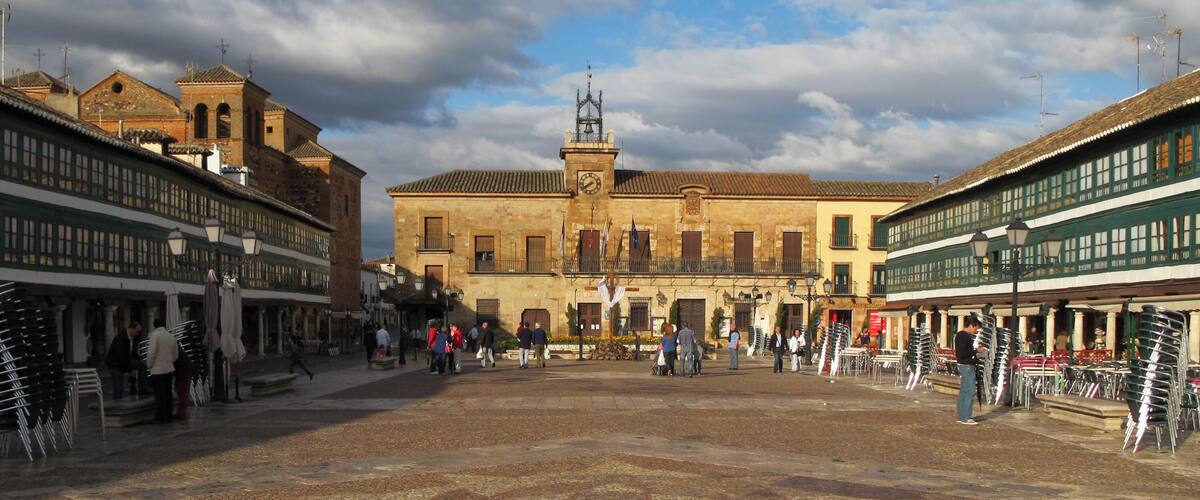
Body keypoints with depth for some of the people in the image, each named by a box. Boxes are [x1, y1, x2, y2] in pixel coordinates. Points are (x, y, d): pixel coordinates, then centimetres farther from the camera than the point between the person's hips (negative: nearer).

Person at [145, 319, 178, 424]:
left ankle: (161, 418, 2)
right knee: (167, 394, 12)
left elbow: (152, 352, -17)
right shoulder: (171, 336, 9)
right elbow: (176, 355, 14)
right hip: (169, 369, 6)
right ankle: (168, 417, 17)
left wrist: (149, 365, -3)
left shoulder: (155, 334, -10)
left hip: (158, 370, -6)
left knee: (160, 395, -1)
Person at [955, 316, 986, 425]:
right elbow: (961, 353, -23)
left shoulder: (961, 335, 14)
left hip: (964, 366, 11)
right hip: (967, 367, -11)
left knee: (963, 392, 13)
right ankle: (965, 418, -6)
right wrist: (976, 351, -15)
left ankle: (961, 416, 18)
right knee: (969, 392, -8)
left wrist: (976, 349, 8)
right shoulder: (964, 336, -16)